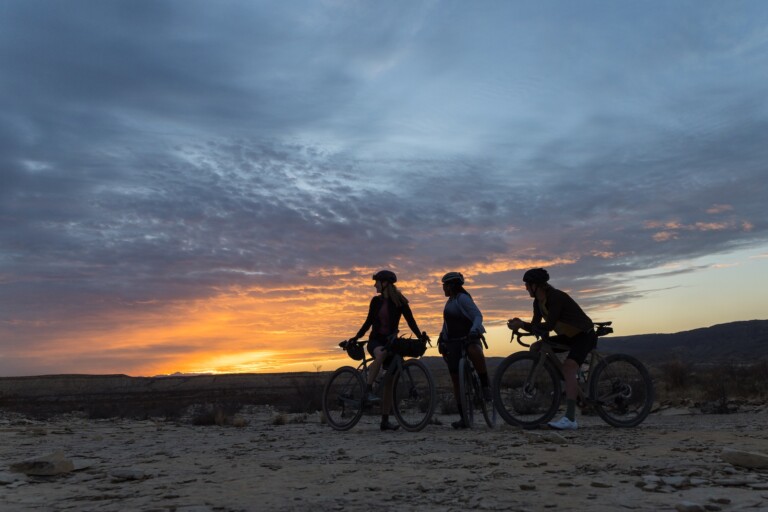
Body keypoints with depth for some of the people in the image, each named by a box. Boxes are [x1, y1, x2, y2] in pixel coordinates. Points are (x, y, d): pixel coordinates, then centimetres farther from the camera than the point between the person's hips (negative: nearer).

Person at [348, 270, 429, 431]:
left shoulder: (400, 302, -2)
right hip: (375, 340, 0)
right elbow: (369, 322, 10)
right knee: (380, 354, -38)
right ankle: (368, 390, -36)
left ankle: (385, 421, 2)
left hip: (391, 341, 0)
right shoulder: (376, 301, 5)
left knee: (389, 382, -2)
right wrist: (356, 337, 0)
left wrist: (420, 337, -22)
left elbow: (410, 321, -7)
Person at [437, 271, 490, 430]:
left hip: (469, 338, -8)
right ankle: (464, 418, 6)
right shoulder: (450, 301, 20)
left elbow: (478, 315, -17)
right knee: (456, 379, 2)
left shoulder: (463, 298, -6)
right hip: (453, 343, 8)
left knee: (475, 352, -43)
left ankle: (485, 385, -26)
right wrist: (441, 339, 16)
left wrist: (474, 329, -35)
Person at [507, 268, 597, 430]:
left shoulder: (556, 297, -27)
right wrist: (521, 324, -20)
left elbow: (548, 326, -32)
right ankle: (571, 386, 8)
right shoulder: (538, 302, 0)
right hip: (568, 335, 9)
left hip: (584, 335, -9)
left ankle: (570, 419, -34)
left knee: (568, 368, -28)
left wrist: (522, 324, -30)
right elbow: (535, 326, -1)